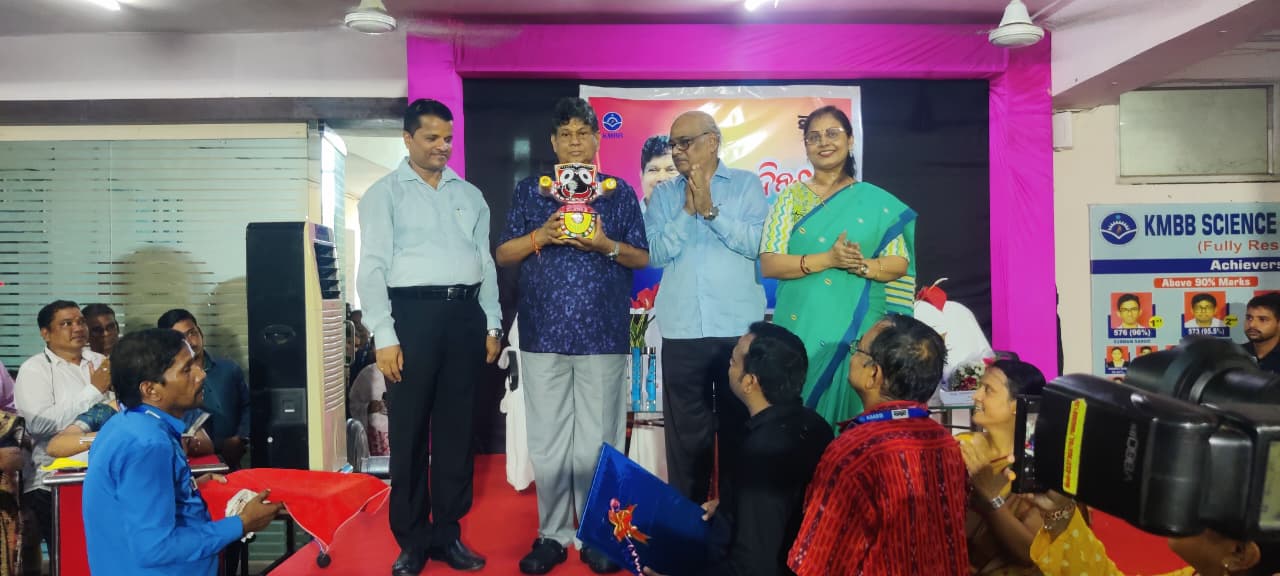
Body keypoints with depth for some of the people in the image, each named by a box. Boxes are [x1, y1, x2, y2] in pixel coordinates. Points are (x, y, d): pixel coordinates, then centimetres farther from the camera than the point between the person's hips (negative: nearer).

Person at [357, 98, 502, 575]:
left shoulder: (469, 194, 15)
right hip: (414, 312, -4)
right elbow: (372, 267, -5)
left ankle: (447, 534, 20)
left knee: (456, 427, 9)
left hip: (465, 313, 4)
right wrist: (384, 336, -12)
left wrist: (492, 323, 9)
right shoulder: (384, 193, 2)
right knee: (410, 429, 2)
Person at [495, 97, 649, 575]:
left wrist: (606, 245, -12)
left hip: (603, 332, -1)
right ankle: (553, 534, 17)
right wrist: (541, 235, -11)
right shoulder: (529, 190, 10)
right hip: (543, 332, 1)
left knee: (599, 441, 2)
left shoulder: (620, 192, 8)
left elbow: (643, 258, 7)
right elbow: (504, 254, 8)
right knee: (547, 440, 5)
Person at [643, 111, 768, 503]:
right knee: (686, 429, 8)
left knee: (739, 426, 9)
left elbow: (756, 244, -8)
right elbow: (655, 253, -1)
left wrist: (711, 209, -11)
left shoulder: (747, 185, 4)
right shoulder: (663, 194, 10)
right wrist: (688, 210, -9)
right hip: (682, 331, 2)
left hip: (739, 328, -1)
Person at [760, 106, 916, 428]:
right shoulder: (791, 197, 5)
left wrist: (861, 265, -17)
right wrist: (829, 259, -17)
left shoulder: (876, 201, 6)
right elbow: (768, 263, -6)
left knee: (854, 417, 1)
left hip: (858, 332, 0)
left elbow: (900, 263, 3)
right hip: (802, 329, 0)